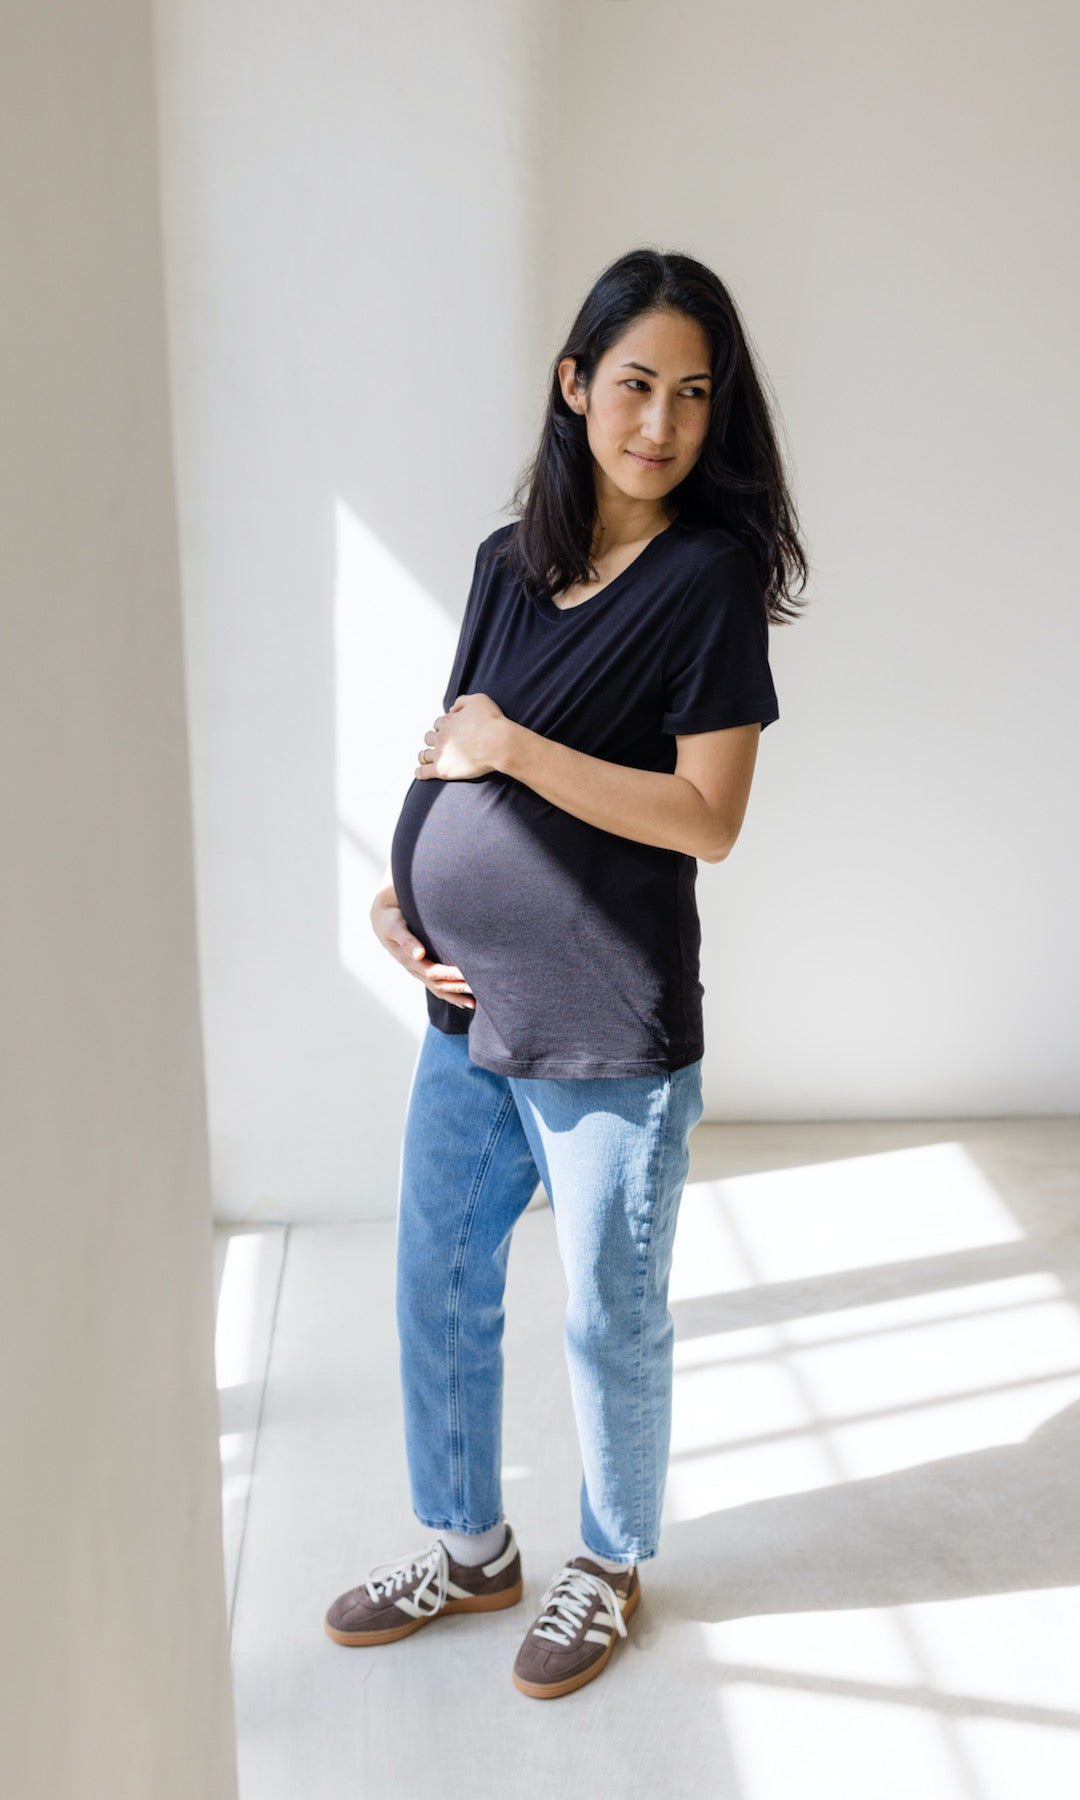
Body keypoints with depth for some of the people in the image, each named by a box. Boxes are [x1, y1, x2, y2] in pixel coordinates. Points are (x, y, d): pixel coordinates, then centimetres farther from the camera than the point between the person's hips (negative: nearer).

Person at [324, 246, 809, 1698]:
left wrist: (512, 747, -17)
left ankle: (611, 1565, 38)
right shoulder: (507, 562, 7)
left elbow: (708, 818, -17)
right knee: (438, 1288, 18)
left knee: (610, 1319, 12)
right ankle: (469, 1547, 41)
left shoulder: (712, 573, -11)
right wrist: (401, 888, -1)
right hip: (468, 1001, 6)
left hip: (612, 1030, -6)